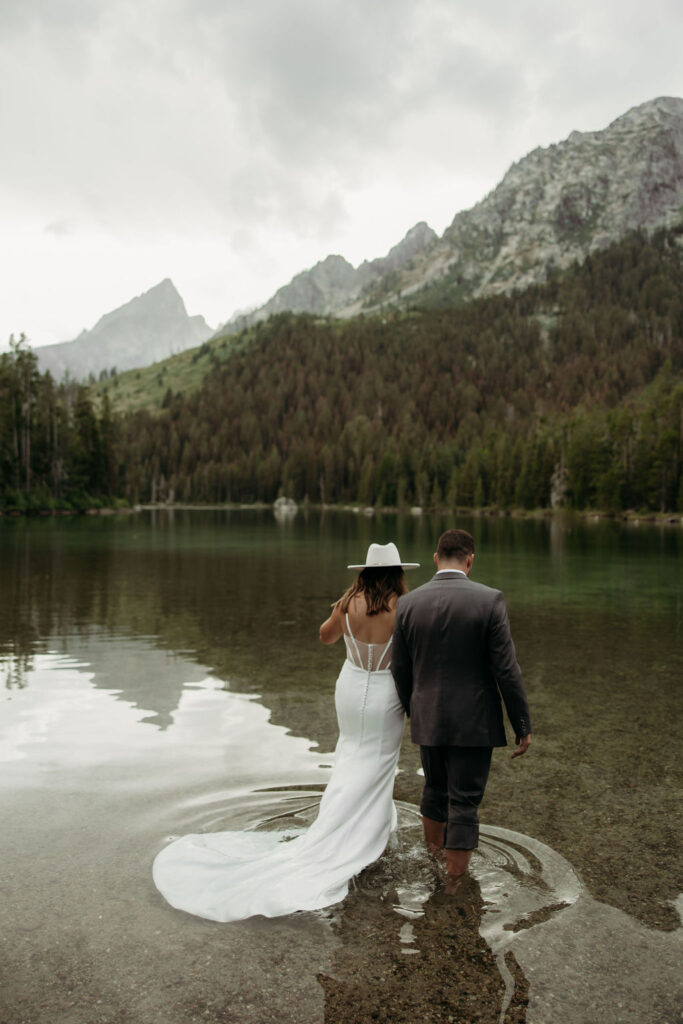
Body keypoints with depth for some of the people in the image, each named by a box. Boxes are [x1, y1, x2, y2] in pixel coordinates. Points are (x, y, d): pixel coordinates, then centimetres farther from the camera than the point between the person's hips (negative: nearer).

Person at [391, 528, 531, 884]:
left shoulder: (407, 603, -4)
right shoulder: (489, 600, -14)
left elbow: (400, 671, 4)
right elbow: (506, 670, -14)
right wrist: (522, 725, -4)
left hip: (428, 720, 4)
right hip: (474, 723, -4)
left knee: (435, 788, 25)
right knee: (464, 804, 6)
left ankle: (432, 853, 45)